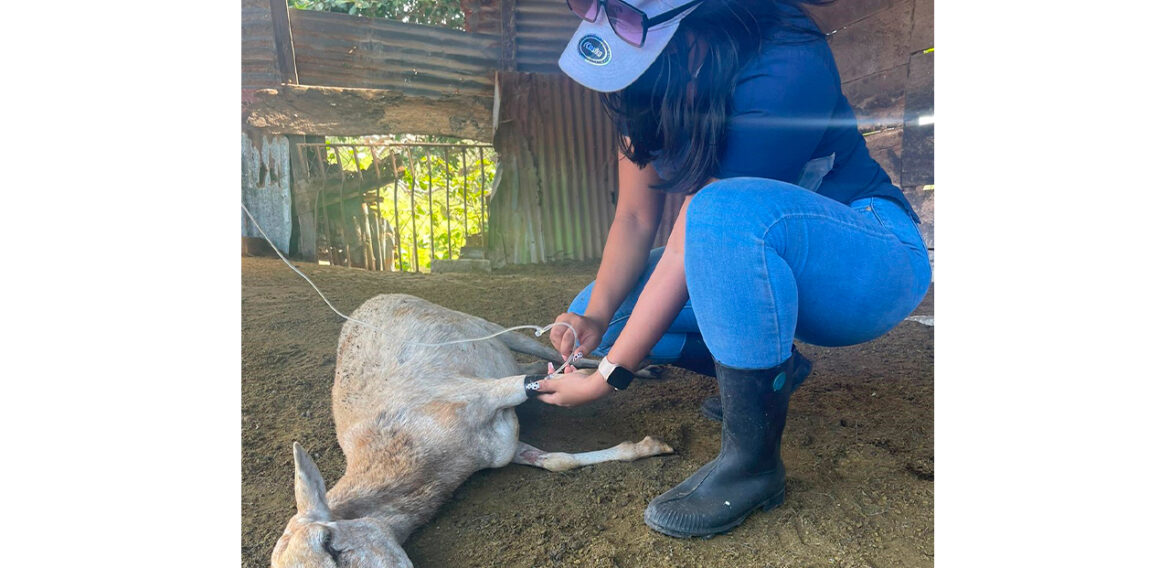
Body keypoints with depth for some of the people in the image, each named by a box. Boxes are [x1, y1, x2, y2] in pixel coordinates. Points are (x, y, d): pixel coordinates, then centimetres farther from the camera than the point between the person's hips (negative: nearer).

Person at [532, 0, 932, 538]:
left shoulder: (783, 73, -28)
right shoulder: (649, 81, -6)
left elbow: (689, 247, -29)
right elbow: (635, 217, -5)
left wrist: (606, 377, -24)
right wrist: (593, 317, -19)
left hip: (873, 258, -7)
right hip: (752, 265, 7)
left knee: (727, 211, -40)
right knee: (589, 314, -2)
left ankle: (751, 459, -21)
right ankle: (771, 366, 11)